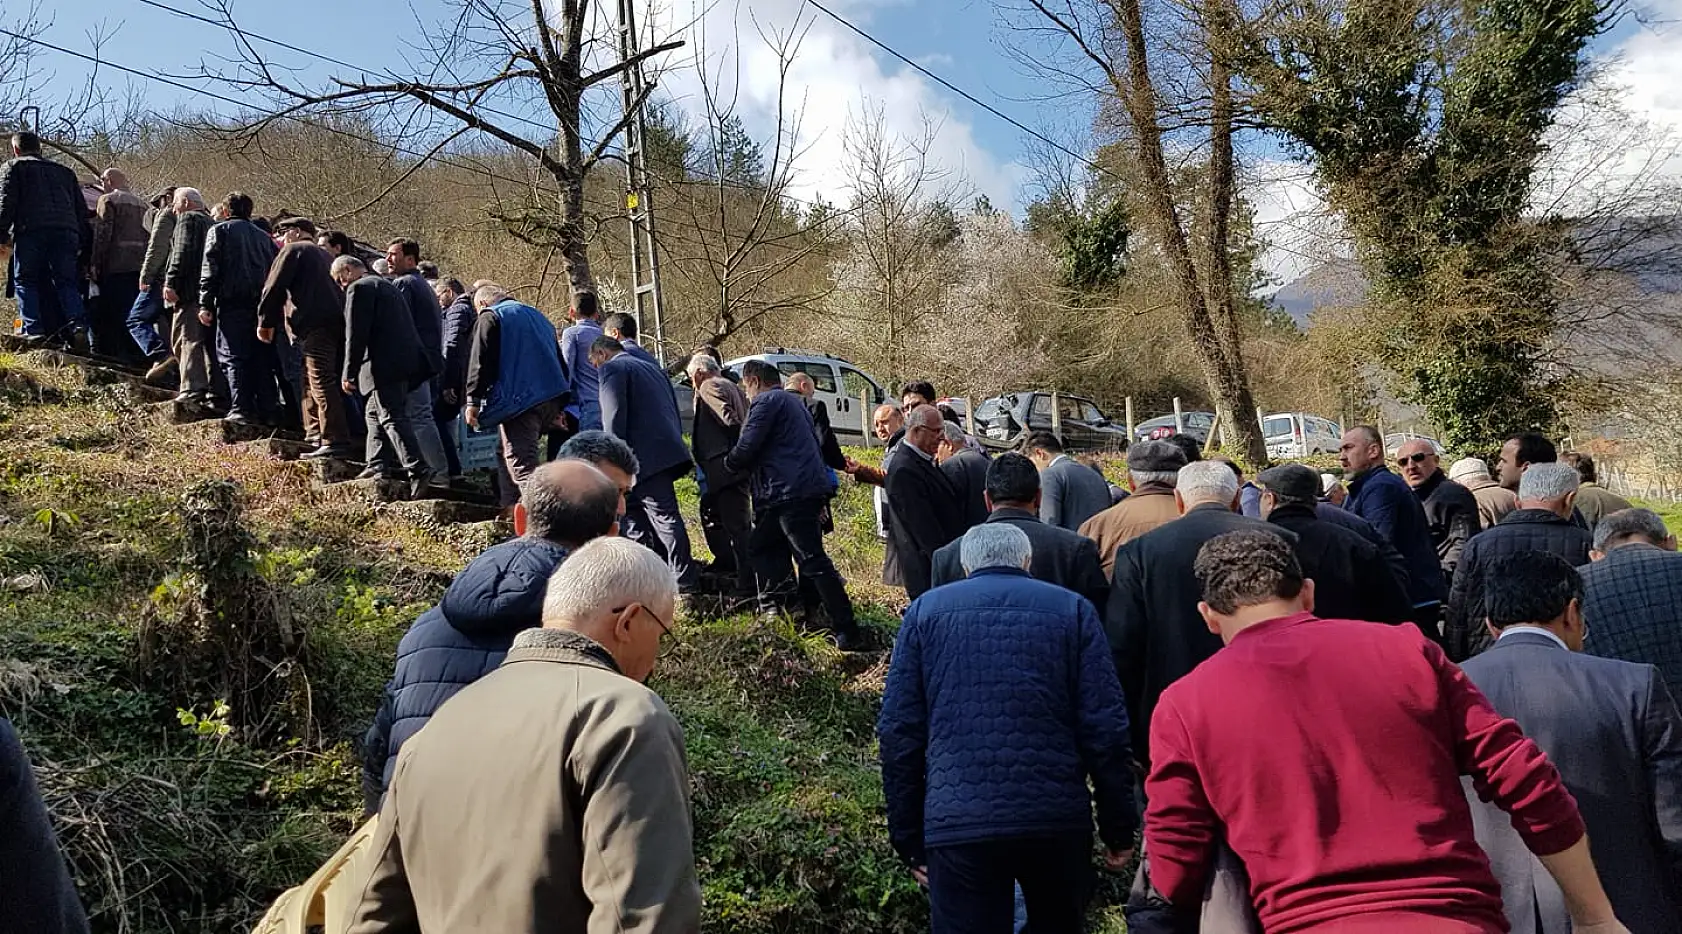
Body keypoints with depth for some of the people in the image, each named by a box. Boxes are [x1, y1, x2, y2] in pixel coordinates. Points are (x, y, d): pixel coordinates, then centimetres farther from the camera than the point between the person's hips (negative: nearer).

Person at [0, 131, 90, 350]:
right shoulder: (64, 171, 28)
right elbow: (82, 210, 24)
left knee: (26, 281, 2)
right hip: (66, 232, 4)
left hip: (31, 231, -4)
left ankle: (34, 331, -10)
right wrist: (85, 244, 22)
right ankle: (78, 326, -18)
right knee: (67, 283, 2)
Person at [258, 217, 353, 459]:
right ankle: (315, 435, 21)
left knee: (322, 383, -14)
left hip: (314, 324, -9)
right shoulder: (324, 255, 29)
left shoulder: (293, 250, 5)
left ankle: (336, 442, -20)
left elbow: (274, 287, -2)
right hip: (337, 322, 9)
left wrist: (265, 322, 7)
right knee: (312, 382, 18)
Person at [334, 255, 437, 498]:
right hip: (405, 361, 10)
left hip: (384, 365, -10)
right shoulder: (385, 285, 25)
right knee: (376, 413, 20)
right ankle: (378, 466, 23)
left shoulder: (359, 288, -5)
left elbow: (356, 335, -12)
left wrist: (350, 374, -10)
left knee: (393, 417, -14)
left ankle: (418, 470, -24)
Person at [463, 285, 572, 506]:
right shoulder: (537, 316, 26)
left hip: (519, 400, -8)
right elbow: (559, 361, 26)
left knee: (522, 463, -12)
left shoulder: (489, 317, 3)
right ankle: (510, 507, 23)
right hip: (551, 399, 8)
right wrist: (560, 406, 26)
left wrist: (473, 400, -7)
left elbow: (480, 361, -8)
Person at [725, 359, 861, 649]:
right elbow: (813, 443, 27)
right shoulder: (793, 401, 25)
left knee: (812, 560, -10)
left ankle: (847, 632, -11)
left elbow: (745, 450, -13)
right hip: (809, 488, 10)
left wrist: (728, 462, 10)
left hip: (792, 493, -10)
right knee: (761, 548, 20)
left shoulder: (766, 402, -5)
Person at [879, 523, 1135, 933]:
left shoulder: (925, 610, 7)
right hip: (1057, 819, 1)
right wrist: (1119, 829, 5)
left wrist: (909, 837, 8)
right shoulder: (1072, 609, 5)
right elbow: (1105, 730, -2)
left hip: (958, 824, -1)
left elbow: (898, 732, 2)